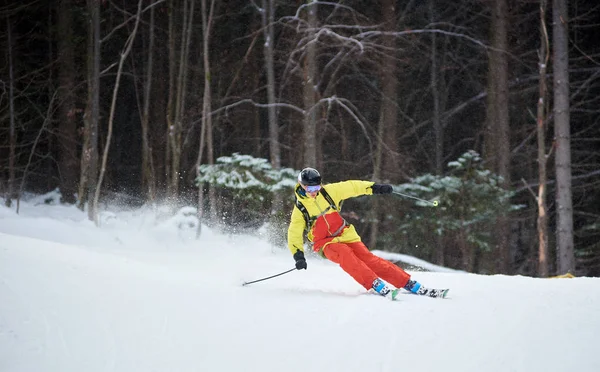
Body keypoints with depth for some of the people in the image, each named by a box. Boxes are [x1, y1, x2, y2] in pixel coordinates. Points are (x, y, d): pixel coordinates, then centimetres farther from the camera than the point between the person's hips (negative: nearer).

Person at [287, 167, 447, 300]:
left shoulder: (327, 192, -2)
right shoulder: (300, 210, -7)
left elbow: (351, 187, 5)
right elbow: (294, 235, -5)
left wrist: (374, 187, -1)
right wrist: (298, 256, -18)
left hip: (346, 235, 2)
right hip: (327, 243, -2)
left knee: (369, 259, -14)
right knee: (345, 253, -34)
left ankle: (414, 286, -18)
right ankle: (378, 286, -42)